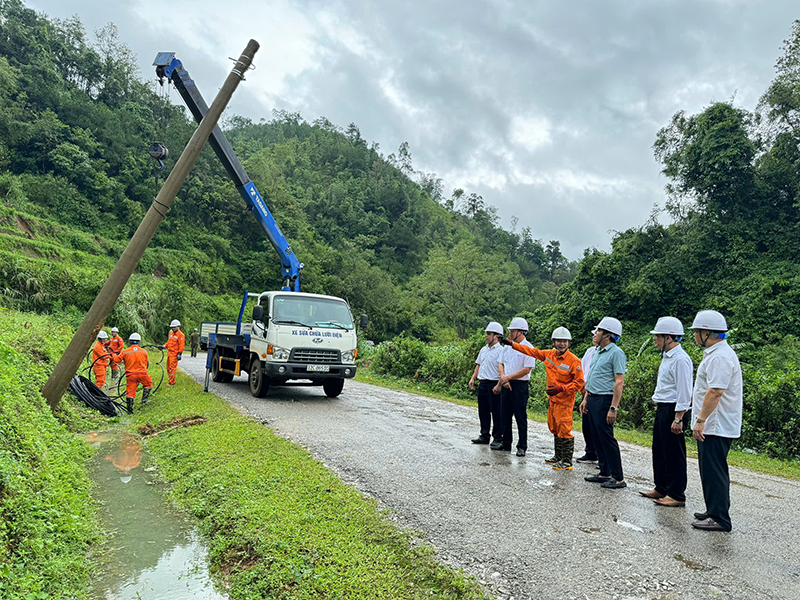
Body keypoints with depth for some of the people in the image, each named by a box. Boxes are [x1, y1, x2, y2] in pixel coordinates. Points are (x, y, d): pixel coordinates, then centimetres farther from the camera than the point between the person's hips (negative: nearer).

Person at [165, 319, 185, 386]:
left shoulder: (181, 335, -9)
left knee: (172, 368, -9)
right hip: (169, 353, 9)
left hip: (174, 354, -9)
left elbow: (182, 345, -13)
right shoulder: (171, 333, 16)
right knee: (168, 367, 12)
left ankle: (171, 382, -5)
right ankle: (171, 379, 22)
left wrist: (180, 354, -17)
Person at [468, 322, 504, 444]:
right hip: (482, 383, 8)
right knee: (483, 411, 12)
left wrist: (499, 384, -23)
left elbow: (502, 369, -15)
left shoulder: (500, 350, -9)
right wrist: (473, 378, 14)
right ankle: (484, 435, 21)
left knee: (496, 412, 0)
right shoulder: (483, 350, 16)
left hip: (493, 384, -8)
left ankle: (497, 437, 9)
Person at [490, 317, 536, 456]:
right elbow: (501, 364, 14)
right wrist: (503, 378, -4)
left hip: (520, 385, -7)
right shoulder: (507, 347, 12)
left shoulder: (528, 348, -10)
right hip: (506, 384, 7)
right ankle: (505, 443, 23)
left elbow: (527, 369, -16)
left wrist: (508, 377, -15)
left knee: (520, 417, 0)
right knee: (505, 415, 12)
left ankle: (522, 446, 8)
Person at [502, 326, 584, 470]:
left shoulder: (574, 361, -15)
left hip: (565, 401, -7)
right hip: (552, 399, 7)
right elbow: (532, 351, 14)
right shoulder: (549, 354, 3)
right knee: (555, 430, 17)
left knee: (564, 431, -6)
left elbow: (579, 382, -14)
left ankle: (567, 462, 3)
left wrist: (560, 389, -23)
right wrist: (512, 344, 14)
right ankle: (558, 457, 30)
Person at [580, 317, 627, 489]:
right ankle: (604, 473, 21)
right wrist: (585, 399, 19)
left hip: (604, 400, -9)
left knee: (607, 438, -6)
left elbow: (619, 382, -18)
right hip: (592, 399, 9)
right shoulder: (597, 352, 15)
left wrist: (613, 408, -22)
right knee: (597, 438, 12)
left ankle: (618, 478, 3)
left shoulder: (616, 353, -13)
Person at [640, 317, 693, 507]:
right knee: (659, 450, 17)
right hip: (662, 409, 10)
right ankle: (661, 488, 29)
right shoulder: (667, 357, 14)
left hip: (672, 410, -10)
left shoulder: (680, 359, -18)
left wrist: (678, 418, -23)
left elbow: (684, 392, -21)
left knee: (673, 454, -2)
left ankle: (676, 495, 8)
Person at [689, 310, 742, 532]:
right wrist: (701, 420, 23)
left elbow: (715, 391, -27)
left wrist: (701, 420, -26)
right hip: (713, 426, 11)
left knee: (714, 472, -4)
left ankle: (720, 519, 3)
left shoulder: (719, 357, -20)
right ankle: (714, 511, 28)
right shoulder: (715, 353, 15)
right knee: (710, 470, 17)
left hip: (716, 428, -11)